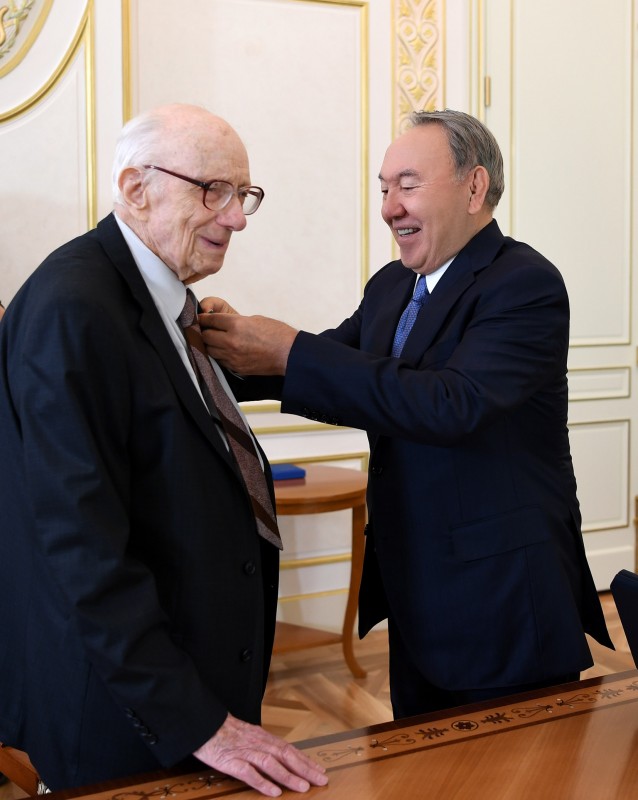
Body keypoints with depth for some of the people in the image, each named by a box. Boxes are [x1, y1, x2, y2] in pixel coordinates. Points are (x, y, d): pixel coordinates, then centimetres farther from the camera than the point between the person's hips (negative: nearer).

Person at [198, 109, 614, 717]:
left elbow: (451, 404, -30)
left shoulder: (526, 285, -17)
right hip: (415, 599, 8)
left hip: (504, 606, -7)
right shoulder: (389, 287, 10)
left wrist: (290, 353, -31)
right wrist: (239, 337, -14)